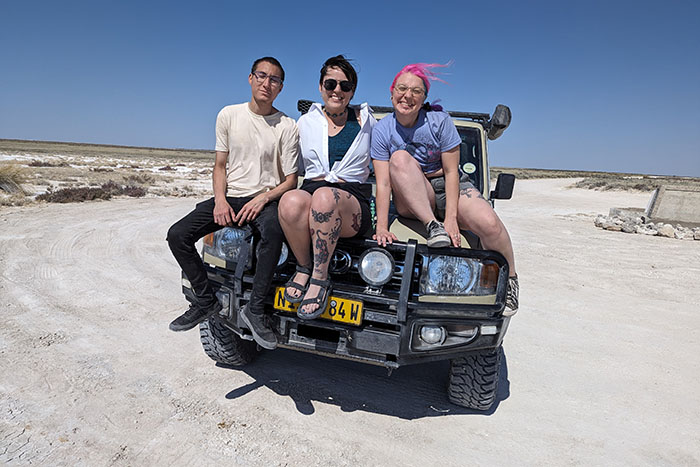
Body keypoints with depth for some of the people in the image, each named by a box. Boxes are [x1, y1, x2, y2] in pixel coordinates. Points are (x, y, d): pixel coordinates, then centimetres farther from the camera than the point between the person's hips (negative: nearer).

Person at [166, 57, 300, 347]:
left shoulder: (287, 127, -2)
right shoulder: (229, 115, 7)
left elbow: (291, 180, -1)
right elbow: (220, 164, 10)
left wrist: (262, 198, -18)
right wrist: (220, 199, -7)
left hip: (266, 198, -3)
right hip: (230, 196, 4)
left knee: (274, 231, -38)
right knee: (177, 235, -15)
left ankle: (254, 309, -24)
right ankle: (206, 301, 0)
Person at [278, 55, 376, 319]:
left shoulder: (366, 120, 13)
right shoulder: (306, 121, 16)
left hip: (354, 201, -1)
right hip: (311, 189, 2)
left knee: (324, 197, -38)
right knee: (290, 201, -36)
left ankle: (320, 278, -23)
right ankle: (304, 267, -10)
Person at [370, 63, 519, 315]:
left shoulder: (440, 120, -7)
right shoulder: (382, 130, -4)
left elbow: (451, 172, -9)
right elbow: (383, 183, -10)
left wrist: (451, 218, -19)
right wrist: (381, 227, -22)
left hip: (449, 188, 0)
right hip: (412, 200, 1)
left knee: (488, 223, -28)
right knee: (399, 157, -28)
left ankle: (510, 278, 1)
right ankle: (432, 225, -32)